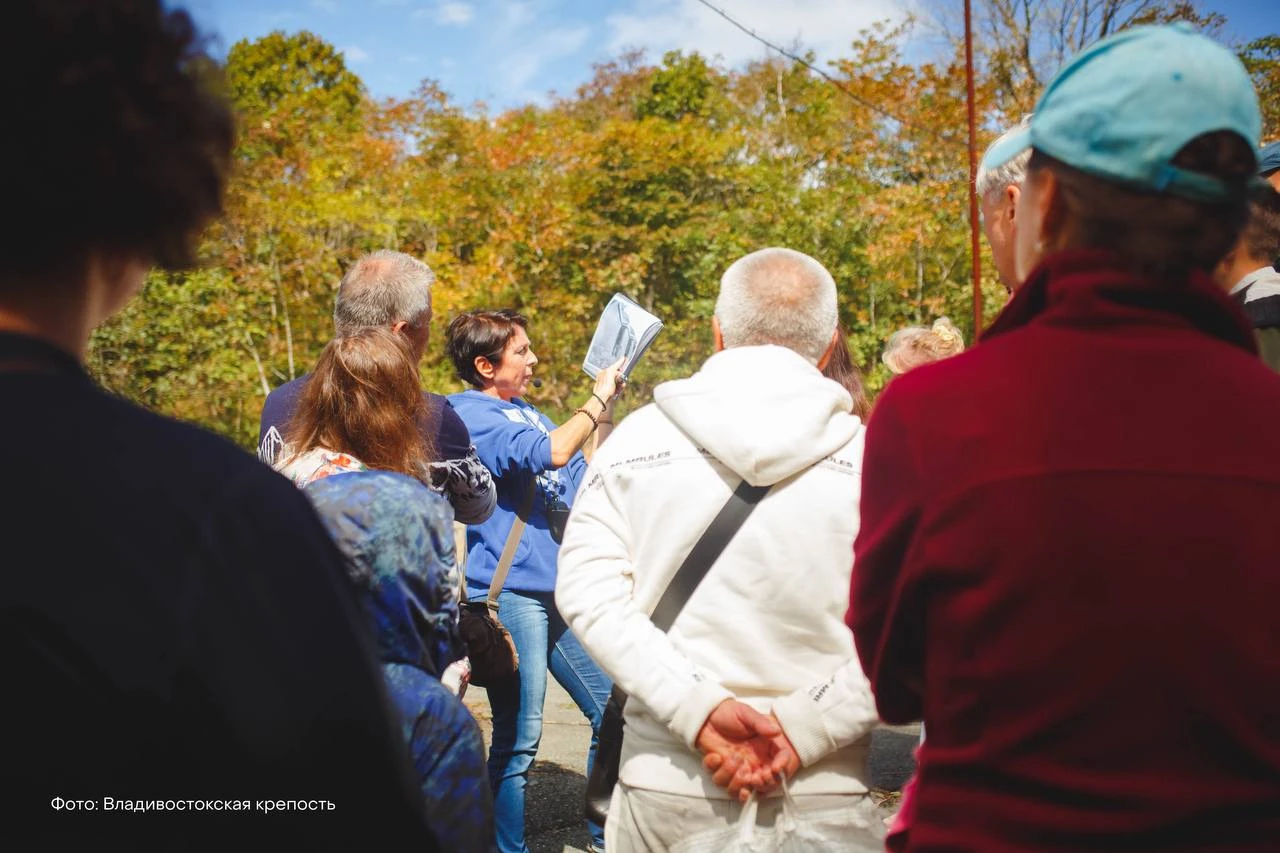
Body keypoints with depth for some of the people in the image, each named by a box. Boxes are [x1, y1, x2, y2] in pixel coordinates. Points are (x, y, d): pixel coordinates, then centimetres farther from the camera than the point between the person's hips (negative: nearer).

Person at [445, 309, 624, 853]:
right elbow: (552, 451, -23)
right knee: (518, 739, -2)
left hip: (560, 592, 9)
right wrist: (597, 398, -9)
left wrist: (607, 409, 12)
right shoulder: (469, 413, -9)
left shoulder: (527, 412, 16)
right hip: (510, 593, -8)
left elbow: (587, 480, 19)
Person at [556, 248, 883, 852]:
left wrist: (699, 708, -15)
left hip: (664, 788, 2)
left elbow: (586, 592, -12)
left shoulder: (637, 439, -4)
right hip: (822, 801, -2)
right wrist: (801, 729, -14)